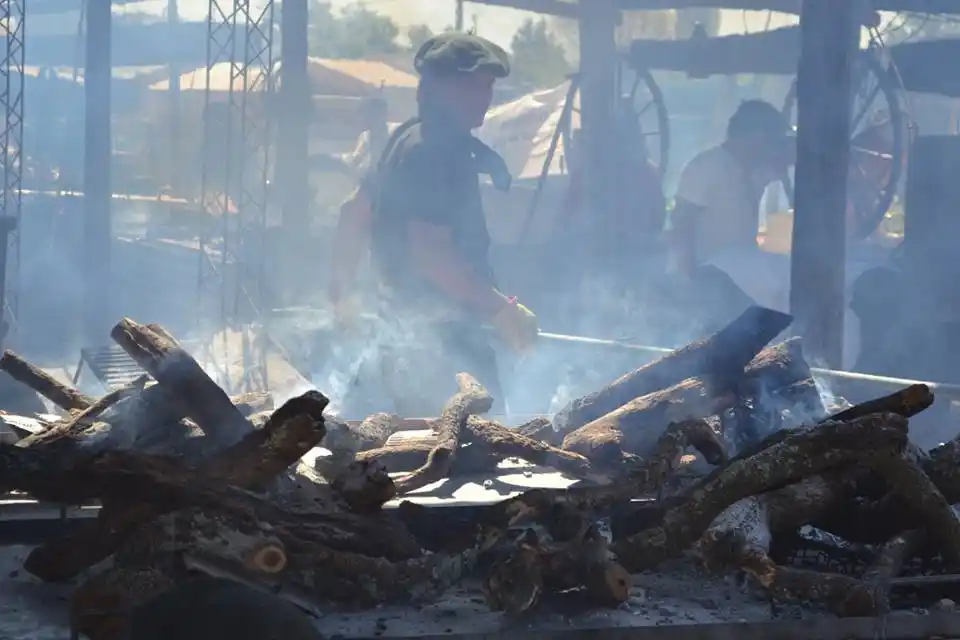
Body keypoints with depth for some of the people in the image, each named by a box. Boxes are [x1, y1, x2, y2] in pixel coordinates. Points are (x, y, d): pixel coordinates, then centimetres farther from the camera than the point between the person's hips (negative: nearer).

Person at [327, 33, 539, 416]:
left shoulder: (408, 141, 14)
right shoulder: (436, 151, -18)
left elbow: (354, 210, 23)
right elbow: (430, 252, -27)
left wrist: (342, 285, 32)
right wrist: (501, 308, -25)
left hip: (405, 322, 11)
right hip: (436, 331, -11)